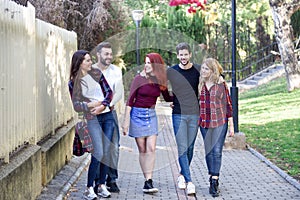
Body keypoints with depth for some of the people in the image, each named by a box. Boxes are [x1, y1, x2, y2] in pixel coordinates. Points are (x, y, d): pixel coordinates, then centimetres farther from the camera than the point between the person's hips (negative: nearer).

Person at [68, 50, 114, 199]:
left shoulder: (96, 74, 8)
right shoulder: (73, 82, 0)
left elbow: (109, 91, 4)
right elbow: (76, 105, -4)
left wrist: (103, 105, -12)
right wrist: (93, 105, -14)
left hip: (107, 115, 4)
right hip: (93, 119, -4)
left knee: (106, 152, 4)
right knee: (98, 153, -13)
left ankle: (102, 185, 14)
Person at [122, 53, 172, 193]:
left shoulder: (160, 81, 3)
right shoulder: (139, 79, -7)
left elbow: (167, 98, 20)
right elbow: (130, 100, -5)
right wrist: (126, 121, -8)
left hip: (151, 115, 3)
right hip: (137, 114, -3)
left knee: (151, 149, -8)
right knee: (142, 150, 2)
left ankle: (148, 183, -10)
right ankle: (147, 180, 9)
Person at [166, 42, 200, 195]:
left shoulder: (197, 70, 2)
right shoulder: (171, 72, 1)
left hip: (194, 114, 1)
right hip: (178, 114, -1)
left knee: (190, 148, 8)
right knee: (182, 148, -8)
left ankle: (182, 175, 26)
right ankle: (189, 181, -8)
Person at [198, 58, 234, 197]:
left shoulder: (221, 84, -4)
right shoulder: (200, 84, 4)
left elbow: (228, 104, 0)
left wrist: (231, 125, -1)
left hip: (219, 122, -3)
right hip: (204, 123, 3)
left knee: (217, 151, -9)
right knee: (208, 152, 8)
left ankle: (214, 181, -10)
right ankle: (212, 179, 18)